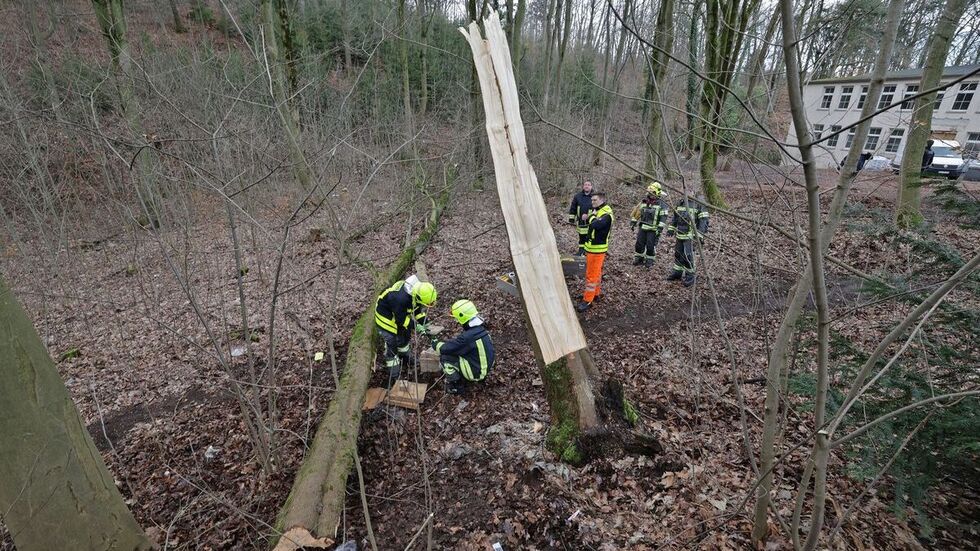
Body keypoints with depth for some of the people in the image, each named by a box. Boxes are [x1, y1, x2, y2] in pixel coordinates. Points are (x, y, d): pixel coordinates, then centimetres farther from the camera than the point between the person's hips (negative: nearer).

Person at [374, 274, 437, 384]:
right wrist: (416, 326, -22)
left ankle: (404, 355, 49)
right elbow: (401, 320, -29)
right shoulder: (401, 299, -43)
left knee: (405, 334, 22)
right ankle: (394, 375, 7)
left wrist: (424, 323, -10)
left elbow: (418, 308, -2)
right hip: (385, 315, -8)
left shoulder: (418, 290, -20)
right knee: (391, 343, -4)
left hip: (401, 312, 8)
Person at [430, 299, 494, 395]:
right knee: (454, 351, 17)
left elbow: (446, 349, -21)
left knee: (444, 357, -6)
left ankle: (455, 386, 5)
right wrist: (442, 342, 12)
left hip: (476, 372, -8)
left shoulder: (468, 336, -29)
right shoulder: (480, 328, -2)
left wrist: (436, 343, -1)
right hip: (485, 367, 8)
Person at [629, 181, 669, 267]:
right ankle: (638, 258, 23)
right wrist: (633, 222, 12)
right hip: (642, 228, 5)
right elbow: (637, 212, 16)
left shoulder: (661, 205, -8)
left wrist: (660, 228, -20)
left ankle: (650, 260, 17)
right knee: (639, 244, 8)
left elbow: (663, 218, -12)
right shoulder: (644, 202, 8)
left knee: (650, 246, 0)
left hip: (653, 230, -5)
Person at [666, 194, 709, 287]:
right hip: (680, 234, 7)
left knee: (688, 256, -6)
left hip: (691, 235, -7)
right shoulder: (680, 202, 9)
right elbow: (675, 216, 20)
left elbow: (703, 221, -13)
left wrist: (700, 235, -19)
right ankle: (677, 272, 28)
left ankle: (690, 276, 6)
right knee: (678, 253, 14)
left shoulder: (699, 203, -11)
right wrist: (671, 228, 14)